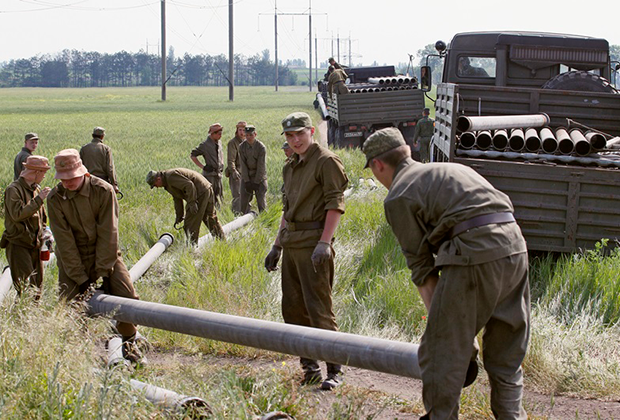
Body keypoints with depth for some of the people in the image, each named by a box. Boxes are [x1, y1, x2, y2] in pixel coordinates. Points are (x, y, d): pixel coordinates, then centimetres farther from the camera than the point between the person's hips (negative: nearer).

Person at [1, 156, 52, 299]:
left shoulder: (36, 189, 14)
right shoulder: (14, 189, -11)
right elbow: (17, 214, -24)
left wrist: (43, 231, 12)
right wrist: (39, 199, -22)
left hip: (35, 244, 8)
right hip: (18, 245, -8)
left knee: (37, 287, 6)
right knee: (26, 289, -15)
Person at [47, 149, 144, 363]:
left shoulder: (103, 190, -16)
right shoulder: (55, 199, -13)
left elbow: (108, 233, -15)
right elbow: (65, 241, -13)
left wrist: (103, 272, -17)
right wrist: (81, 279, -17)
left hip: (105, 253, 0)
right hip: (73, 258, 0)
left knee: (127, 295, -13)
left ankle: (129, 343, 10)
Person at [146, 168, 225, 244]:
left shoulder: (170, 176, -18)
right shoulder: (167, 182, 15)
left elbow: (189, 185, -25)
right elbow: (177, 198, 21)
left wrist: (192, 203, -24)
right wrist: (179, 216, 21)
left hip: (200, 193, -11)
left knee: (191, 222, -5)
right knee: (211, 219, 19)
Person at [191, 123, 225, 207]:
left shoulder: (218, 143, 11)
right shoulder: (205, 145, -11)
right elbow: (192, 155, -9)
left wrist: (222, 164, 17)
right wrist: (202, 166, -13)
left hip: (218, 174, 7)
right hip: (209, 174, -7)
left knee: (219, 197, 9)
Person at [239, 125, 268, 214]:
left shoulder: (261, 147, -14)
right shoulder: (242, 147, -4)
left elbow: (261, 166, -14)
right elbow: (243, 165, -6)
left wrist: (256, 182, -16)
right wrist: (247, 181, -11)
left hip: (259, 177, -3)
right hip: (246, 177, 3)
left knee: (261, 200, -5)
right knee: (244, 201, 2)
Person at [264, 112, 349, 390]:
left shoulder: (326, 161, -6)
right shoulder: (290, 167, 20)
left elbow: (335, 205, -12)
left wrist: (324, 243, -20)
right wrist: (277, 245, 21)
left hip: (313, 242, -9)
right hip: (291, 242, 9)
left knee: (319, 308, -10)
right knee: (293, 309, 8)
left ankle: (335, 370, -3)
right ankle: (309, 368, 16)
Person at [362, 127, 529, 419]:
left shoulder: (398, 196, 6)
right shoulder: (449, 170, 29)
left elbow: (421, 264, 3)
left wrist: (438, 317, 6)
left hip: (474, 254, -8)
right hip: (515, 246, 8)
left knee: (441, 352, 5)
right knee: (506, 355, 19)